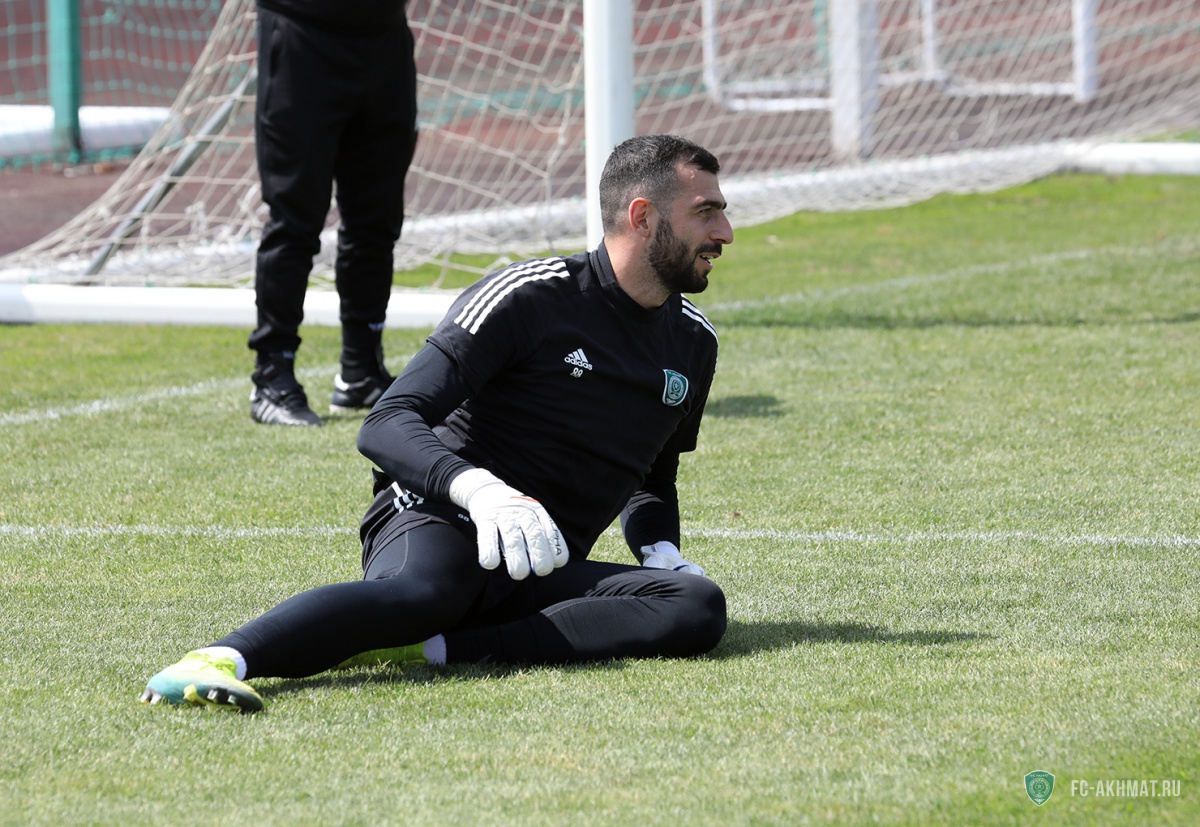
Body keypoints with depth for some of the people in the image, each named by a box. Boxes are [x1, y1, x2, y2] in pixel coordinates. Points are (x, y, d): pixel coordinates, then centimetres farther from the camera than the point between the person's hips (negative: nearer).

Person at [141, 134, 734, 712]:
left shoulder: (694, 342, 17)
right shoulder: (529, 298, -4)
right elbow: (386, 427, -12)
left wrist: (661, 552, 9)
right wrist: (478, 488, -32)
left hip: (541, 573, 6)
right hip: (439, 521, -6)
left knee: (698, 608, -26)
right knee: (423, 591, -43)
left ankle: (429, 649, -33)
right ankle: (216, 662, -56)